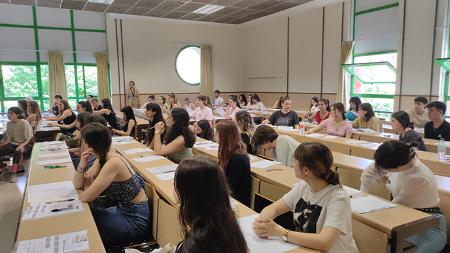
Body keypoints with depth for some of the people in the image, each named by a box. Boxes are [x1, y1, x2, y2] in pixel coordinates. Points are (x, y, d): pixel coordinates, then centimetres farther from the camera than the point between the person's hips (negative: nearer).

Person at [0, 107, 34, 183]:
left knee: (18, 151, -39)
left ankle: (13, 173, -24)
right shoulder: (9, 123, 5)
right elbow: (9, 138, 10)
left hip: (25, 145, -6)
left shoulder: (24, 123, -13)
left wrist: (22, 145, -32)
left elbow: (29, 139, -15)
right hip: (13, 144, 6)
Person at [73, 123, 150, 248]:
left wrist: (88, 187, 0)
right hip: (123, 209, 8)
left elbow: (86, 197, -22)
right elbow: (77, 185, 4)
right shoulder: (101, 159, 1)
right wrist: (81, 165, -13)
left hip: (135, 218, -8)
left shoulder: (113, 163, -27)